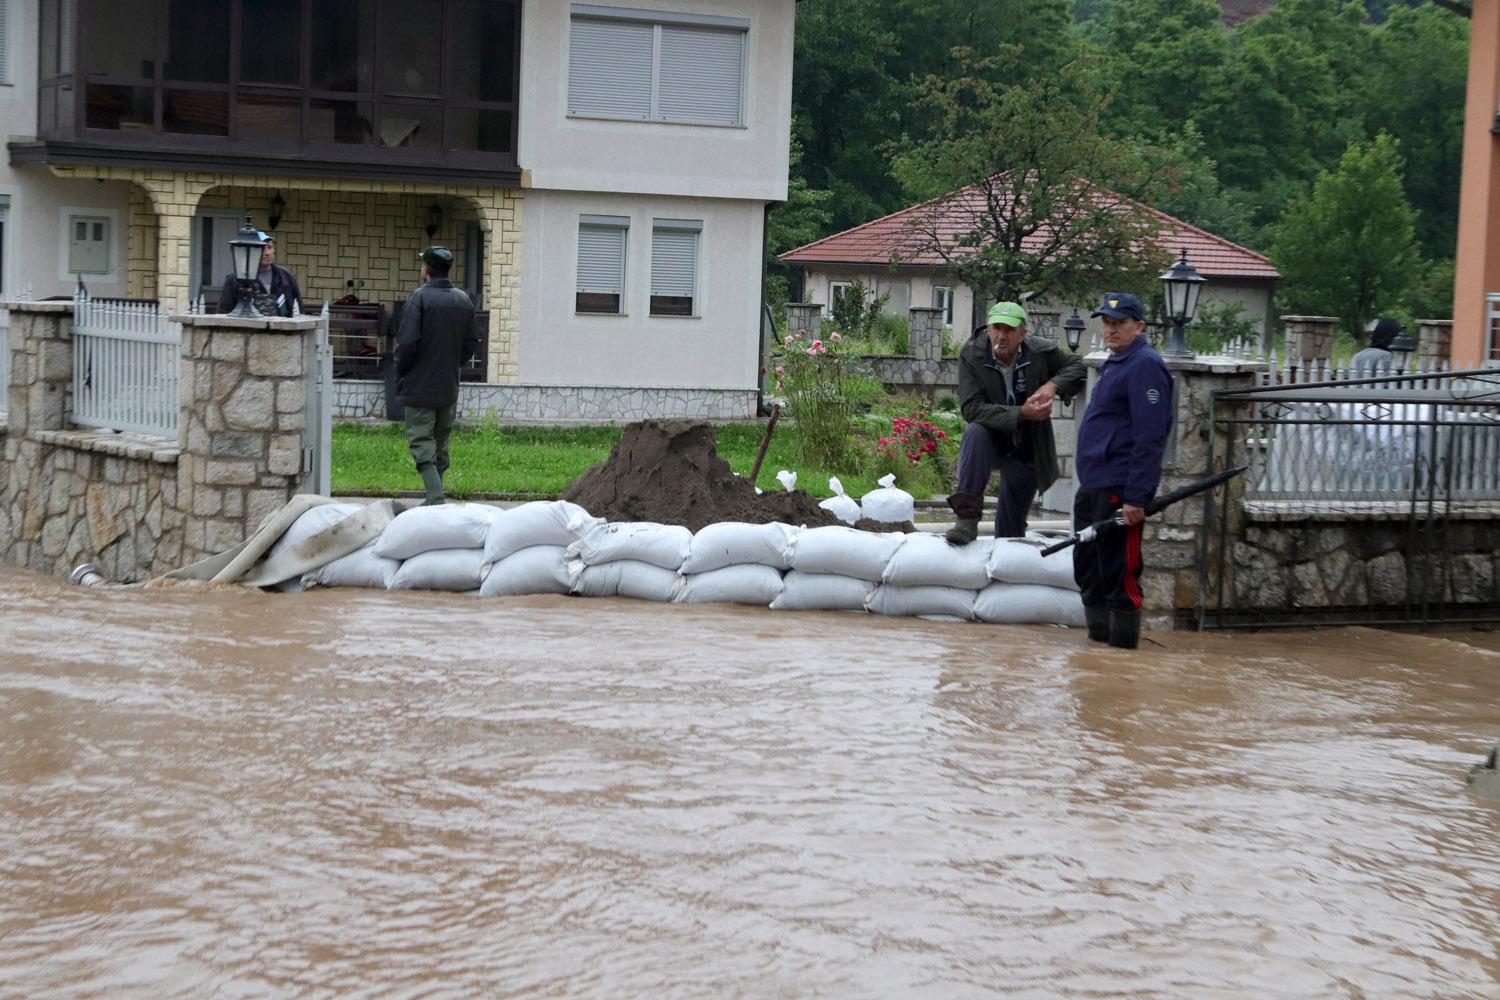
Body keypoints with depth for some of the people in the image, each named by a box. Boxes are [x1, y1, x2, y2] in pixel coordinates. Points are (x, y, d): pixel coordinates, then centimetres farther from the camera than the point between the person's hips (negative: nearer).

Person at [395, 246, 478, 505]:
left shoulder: (420, 298, -13)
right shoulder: (463, 300, 7)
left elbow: (407, 342, -17)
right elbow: (471, 344, 11)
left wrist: (400, 374, -3)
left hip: (420, 387, -6)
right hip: (450, 387, 6)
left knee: (422, 445, -6)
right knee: (441, 445, 15)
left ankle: (436, 499, -19)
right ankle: (434, 497, 20)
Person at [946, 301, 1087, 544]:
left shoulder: (1041, 352, -11)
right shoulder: (971, 355, -17)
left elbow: (1078, 366, 5)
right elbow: (972, 408, -25)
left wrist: (1053, 385, -17)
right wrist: (1022, 413, -33)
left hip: (1025, 451, 2)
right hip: (991, 440, -2)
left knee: (1011, 530, 5)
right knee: (974, 432, -37)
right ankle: (967, 517, -37)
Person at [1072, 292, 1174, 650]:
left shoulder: (1145, 366, -12)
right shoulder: (1114, 365, 20)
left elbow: (1149, 438, -19)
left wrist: (1136, 498, -23)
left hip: (1118, 491, -10)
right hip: (1092, 486, 10)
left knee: (1118, 571, -6)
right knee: (1087, 567, 15)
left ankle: (1122, 641, 0)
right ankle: (1099, 635, 23)